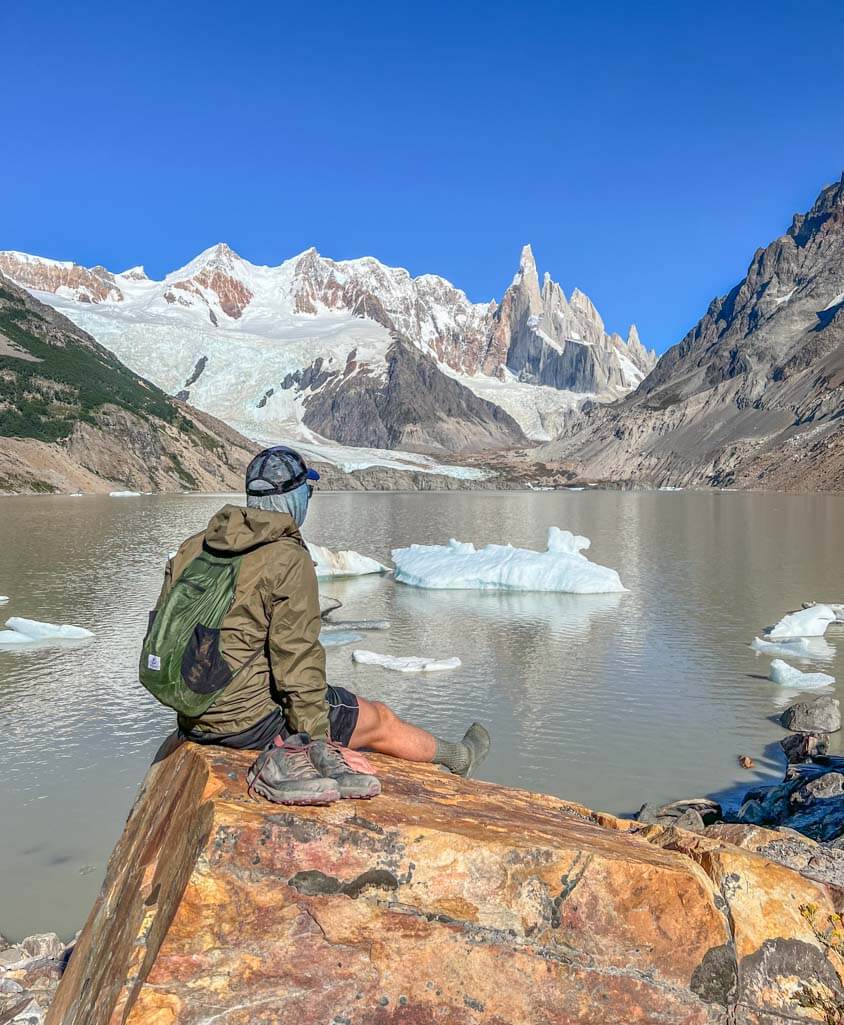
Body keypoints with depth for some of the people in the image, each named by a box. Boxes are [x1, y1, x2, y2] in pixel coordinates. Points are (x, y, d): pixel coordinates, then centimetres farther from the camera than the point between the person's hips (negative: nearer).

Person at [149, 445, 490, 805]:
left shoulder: (191, 549, 4)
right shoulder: (290, 559, -18)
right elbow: (296, 655, -20)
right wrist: (315, 736, -11)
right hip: (251, 719, -8)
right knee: (381, 719, 13)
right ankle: (458, 755, 36)